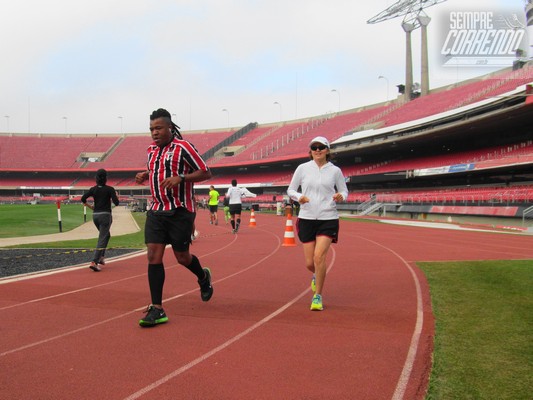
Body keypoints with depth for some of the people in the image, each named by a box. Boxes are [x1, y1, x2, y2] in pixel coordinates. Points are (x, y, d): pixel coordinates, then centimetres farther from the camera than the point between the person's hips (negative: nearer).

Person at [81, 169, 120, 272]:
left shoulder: (93, 189, 4)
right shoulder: (109, 189, -7)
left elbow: (83, 199, -4)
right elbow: (116, 203, -12)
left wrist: (90, 206, 12)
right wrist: (115, 196, 8)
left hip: (95, 215, 6)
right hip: (105, 215, -6)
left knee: (106, 235, 26)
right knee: (102, 239, -7)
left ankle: (101, 257, 21)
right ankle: (94, 262, -20)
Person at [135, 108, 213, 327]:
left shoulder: (183, 147, -9)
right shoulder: (151, 150, 11)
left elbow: (206, 172, -9)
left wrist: (180, 178, -21)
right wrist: (145, 175, 7)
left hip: (180, 211, -5)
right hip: (156, 211, 6)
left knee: (182, 256, 4)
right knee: (153, 256, -5)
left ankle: (203, 276, 40)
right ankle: (157, 309, -1)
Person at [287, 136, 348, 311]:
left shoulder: (335, 171, 3)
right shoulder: (303, 168, 3)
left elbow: (344, 191, 12)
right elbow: (290, 189, 10)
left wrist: (341, 196, -12)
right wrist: (299, 196, -12)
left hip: (328, 219, -1)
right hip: (306, 218, 2)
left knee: (319, 256, -17)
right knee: (310, 263, 3)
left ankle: (318, 297, 0)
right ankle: (316, 276, 42)